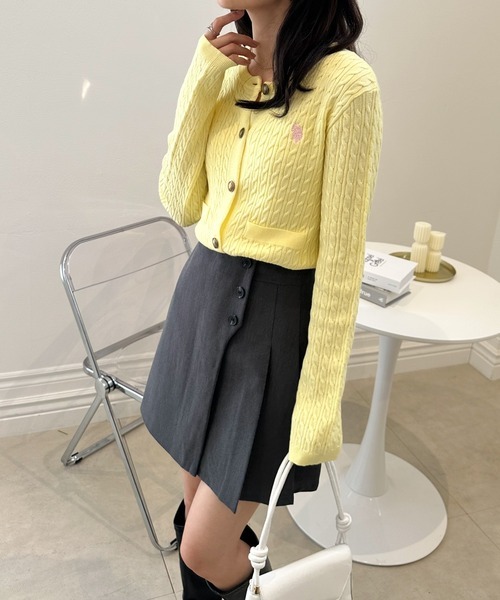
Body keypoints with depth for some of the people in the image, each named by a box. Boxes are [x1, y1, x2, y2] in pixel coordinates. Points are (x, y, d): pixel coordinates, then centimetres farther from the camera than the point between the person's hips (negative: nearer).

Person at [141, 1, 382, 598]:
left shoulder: (345, 84, -15)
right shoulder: (229, 71, 7)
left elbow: (340, 258, -15)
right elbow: (181, 205, 3)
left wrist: (321, 399, -14)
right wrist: (201, 83, -6)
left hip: (273, 316, -6)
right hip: (202, 295, 7)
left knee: (203, 552, 3)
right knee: (197, 505, 20)